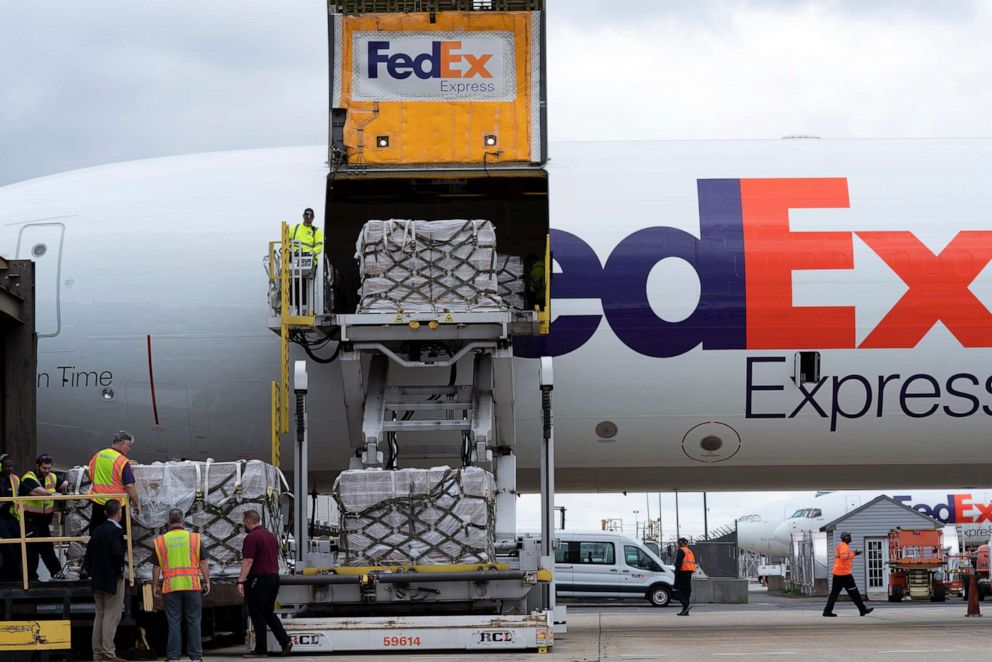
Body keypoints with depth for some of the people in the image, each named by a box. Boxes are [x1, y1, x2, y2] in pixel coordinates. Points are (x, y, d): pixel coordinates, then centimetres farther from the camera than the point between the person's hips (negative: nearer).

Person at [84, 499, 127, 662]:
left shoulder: (97, 531, 9)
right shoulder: (116, 531, -14)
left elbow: (88, 556, 10)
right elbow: (117, 552, -27)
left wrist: (92, 573, 15)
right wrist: (120, 569, -13)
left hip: (97, 580, 7)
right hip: (113, 580, -7)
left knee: (100, 616, 12)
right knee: (111, 617, -6)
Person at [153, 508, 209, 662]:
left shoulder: (160, 541, 3)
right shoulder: (194, 538, 2)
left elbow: (156, 566, 4)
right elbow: (202, 563, 2)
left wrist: (155, 585, 12)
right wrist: (207, 582, 8)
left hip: (170, 586, 0)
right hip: (192, 585, 0)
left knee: (174, 622, 4)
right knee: (193, 621, 5)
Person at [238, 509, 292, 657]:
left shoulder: (251, 538, -14)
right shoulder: (271, 536, 14)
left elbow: (248, 561, -20)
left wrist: (241, 581, -21)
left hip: (258, 579, -8)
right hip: (274, 577, 8)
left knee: (257, 615, 0)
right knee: (269, 613, 17)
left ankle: (260, 650, 3)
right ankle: (285, 641, 5)